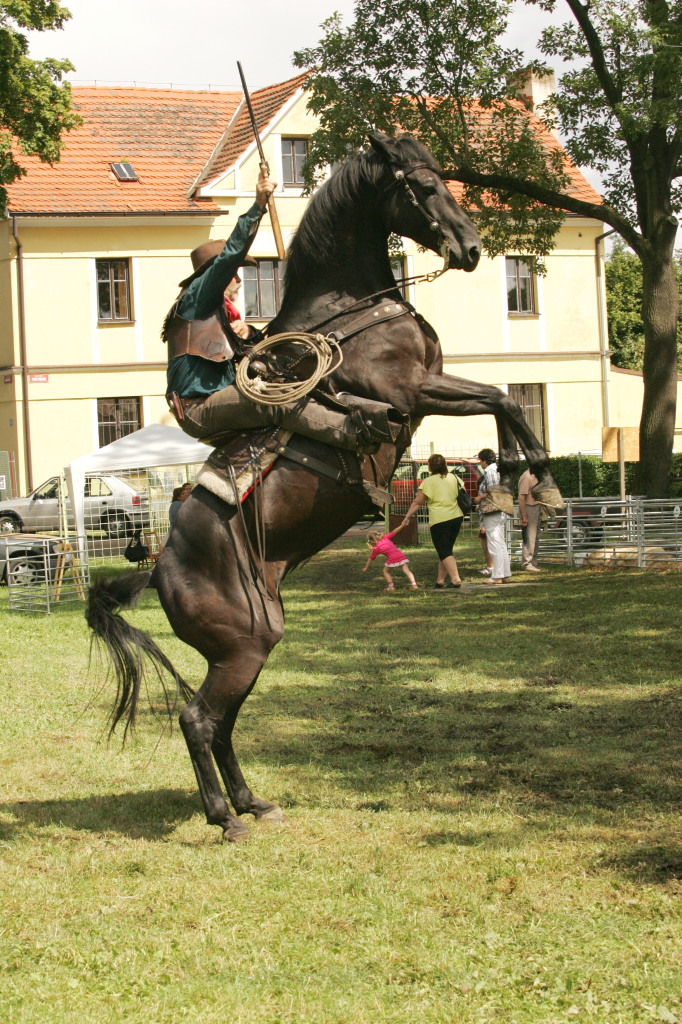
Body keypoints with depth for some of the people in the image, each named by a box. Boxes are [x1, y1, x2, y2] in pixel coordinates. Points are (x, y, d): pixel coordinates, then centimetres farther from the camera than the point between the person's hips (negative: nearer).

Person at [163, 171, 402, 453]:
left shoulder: (219, 312, 28)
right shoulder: (196, 298, 0)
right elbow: (231, 255, -14)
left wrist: (249, 334, 4)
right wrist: (258, 205, -17)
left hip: (218, 403, 10)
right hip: (199, 410, -10)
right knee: (278, 401, -31)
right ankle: (356, 432, -45)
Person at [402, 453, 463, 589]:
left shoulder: (428, 482, -7)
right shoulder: (454, 478, 9)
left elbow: (417, 503, -6)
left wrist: (407, 517, 1)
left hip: (439, 520, -6)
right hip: (456, 517, 6)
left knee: (444, 552, -4)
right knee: (446, 550, 14)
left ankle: (456, 579, -17)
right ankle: (440, 581, 18)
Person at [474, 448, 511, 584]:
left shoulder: (489, 472, -13)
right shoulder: (498, 470, 15)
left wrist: (480, 497, -8)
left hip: (491, 513, -10)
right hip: (500, 512, 10)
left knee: (495, 545, -7)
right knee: (501, 544, 12)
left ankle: (497, 576, -6)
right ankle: (506, 574, 15)